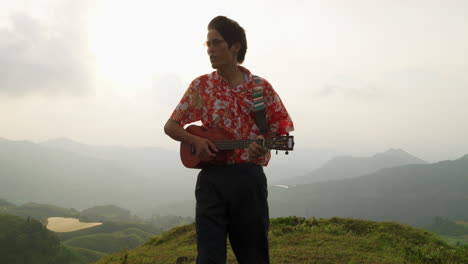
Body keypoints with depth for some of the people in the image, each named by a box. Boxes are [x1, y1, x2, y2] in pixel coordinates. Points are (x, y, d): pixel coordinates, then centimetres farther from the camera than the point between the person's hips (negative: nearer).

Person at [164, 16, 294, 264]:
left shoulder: (261, 87, 3)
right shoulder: (201, 85, 6)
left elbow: (285, 129, 5)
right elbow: (170, 126, 10)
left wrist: (266, 144, -17)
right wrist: (195, 141, -9)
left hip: (249, 178, 0)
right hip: (212, 178, 0)